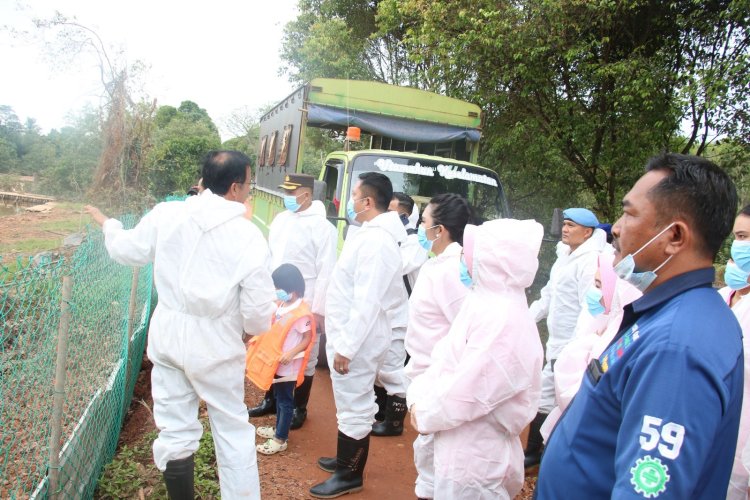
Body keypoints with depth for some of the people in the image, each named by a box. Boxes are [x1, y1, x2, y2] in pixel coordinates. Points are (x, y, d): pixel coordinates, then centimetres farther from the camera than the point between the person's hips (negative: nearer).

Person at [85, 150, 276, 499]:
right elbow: (259, 314, -14)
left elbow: (127, 251, 11)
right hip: (215, 346, -3)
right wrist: (251, 326, 10)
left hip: (167, 337, 4)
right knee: (233, 433, 13)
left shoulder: (167, 214, -7)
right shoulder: (248, 237, -16)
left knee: (174, 432, 17)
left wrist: (108, 225, 32)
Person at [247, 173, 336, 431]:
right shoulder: (280, 219, 7)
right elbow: (269, 257, 13)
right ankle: (270, 400, 35)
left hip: (304, 305, -6)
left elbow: (326, 272, -14)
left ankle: (299, 408, 24)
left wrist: (319, 309, -15)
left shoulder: (322, 226, -13)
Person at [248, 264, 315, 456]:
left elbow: (307, 340, -19)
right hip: (276, 362, 8)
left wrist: (291, 353, -31)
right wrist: (259, 340, 8)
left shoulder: (301, 313, -23)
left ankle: (280, 439, 14)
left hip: (288, 366, -8)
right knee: (278, 398, 21)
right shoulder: (282, 306, 2)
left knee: (285, 401, 4)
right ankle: (278, 429, 37)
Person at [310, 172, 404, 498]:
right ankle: (347, 460, 37)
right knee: (354, 404, 21)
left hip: (356, 341, -10)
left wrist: (347, 346, -23)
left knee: (354, 407, 4)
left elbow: (368, 302, -26)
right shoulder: (369, 234, 9)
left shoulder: (376, 241, -23)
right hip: (349, 335, 10)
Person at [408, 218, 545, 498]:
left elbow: (464, 394, -25)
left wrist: (423, 413, -9)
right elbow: (444, 360, 9)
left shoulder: (503, 320, -25)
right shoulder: (483, 302, 7)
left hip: (474, 458, -9)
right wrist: (418, 399, -4)